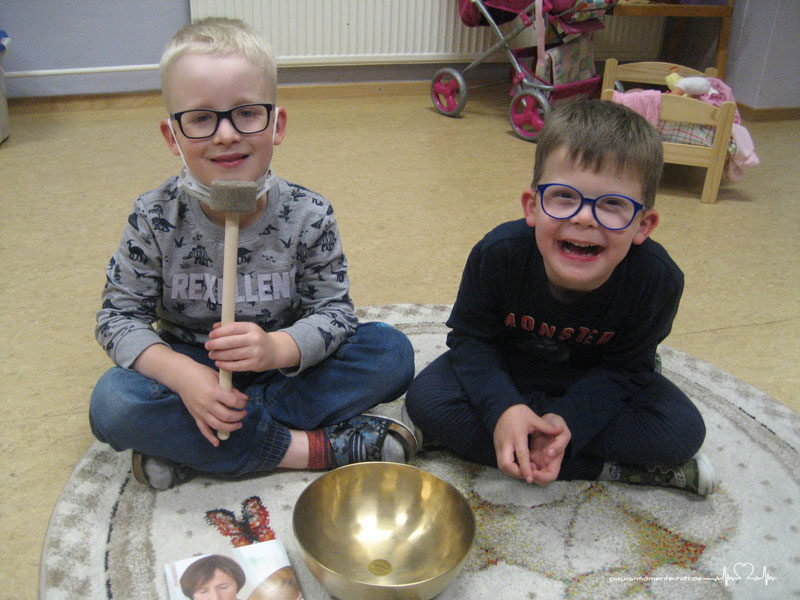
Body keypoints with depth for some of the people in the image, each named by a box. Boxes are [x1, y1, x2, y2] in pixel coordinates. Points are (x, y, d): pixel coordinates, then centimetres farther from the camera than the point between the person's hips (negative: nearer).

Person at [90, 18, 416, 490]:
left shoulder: (309, 216, -14)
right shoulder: (155, 219, -13)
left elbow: (334, 312, -12)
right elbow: (120, 316, -10)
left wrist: (276, 347, -33)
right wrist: (181, 373, -29)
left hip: (284, 371, 1)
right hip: (192, 373, 0)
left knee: (392, 352, -19)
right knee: (112, 402, -29)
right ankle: (317, 447, -24)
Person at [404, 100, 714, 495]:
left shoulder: (658, 280, -28)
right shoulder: (498, 254, -30)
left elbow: (623, 367, -16)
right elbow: (470, 336, -18)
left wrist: (570, 419, -34)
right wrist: (502, 408, -36)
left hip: (593, 382, 0)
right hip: (506, 369, 1)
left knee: (683, 431, -22)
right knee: (426, 399, -27)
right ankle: (611, 468, -21)